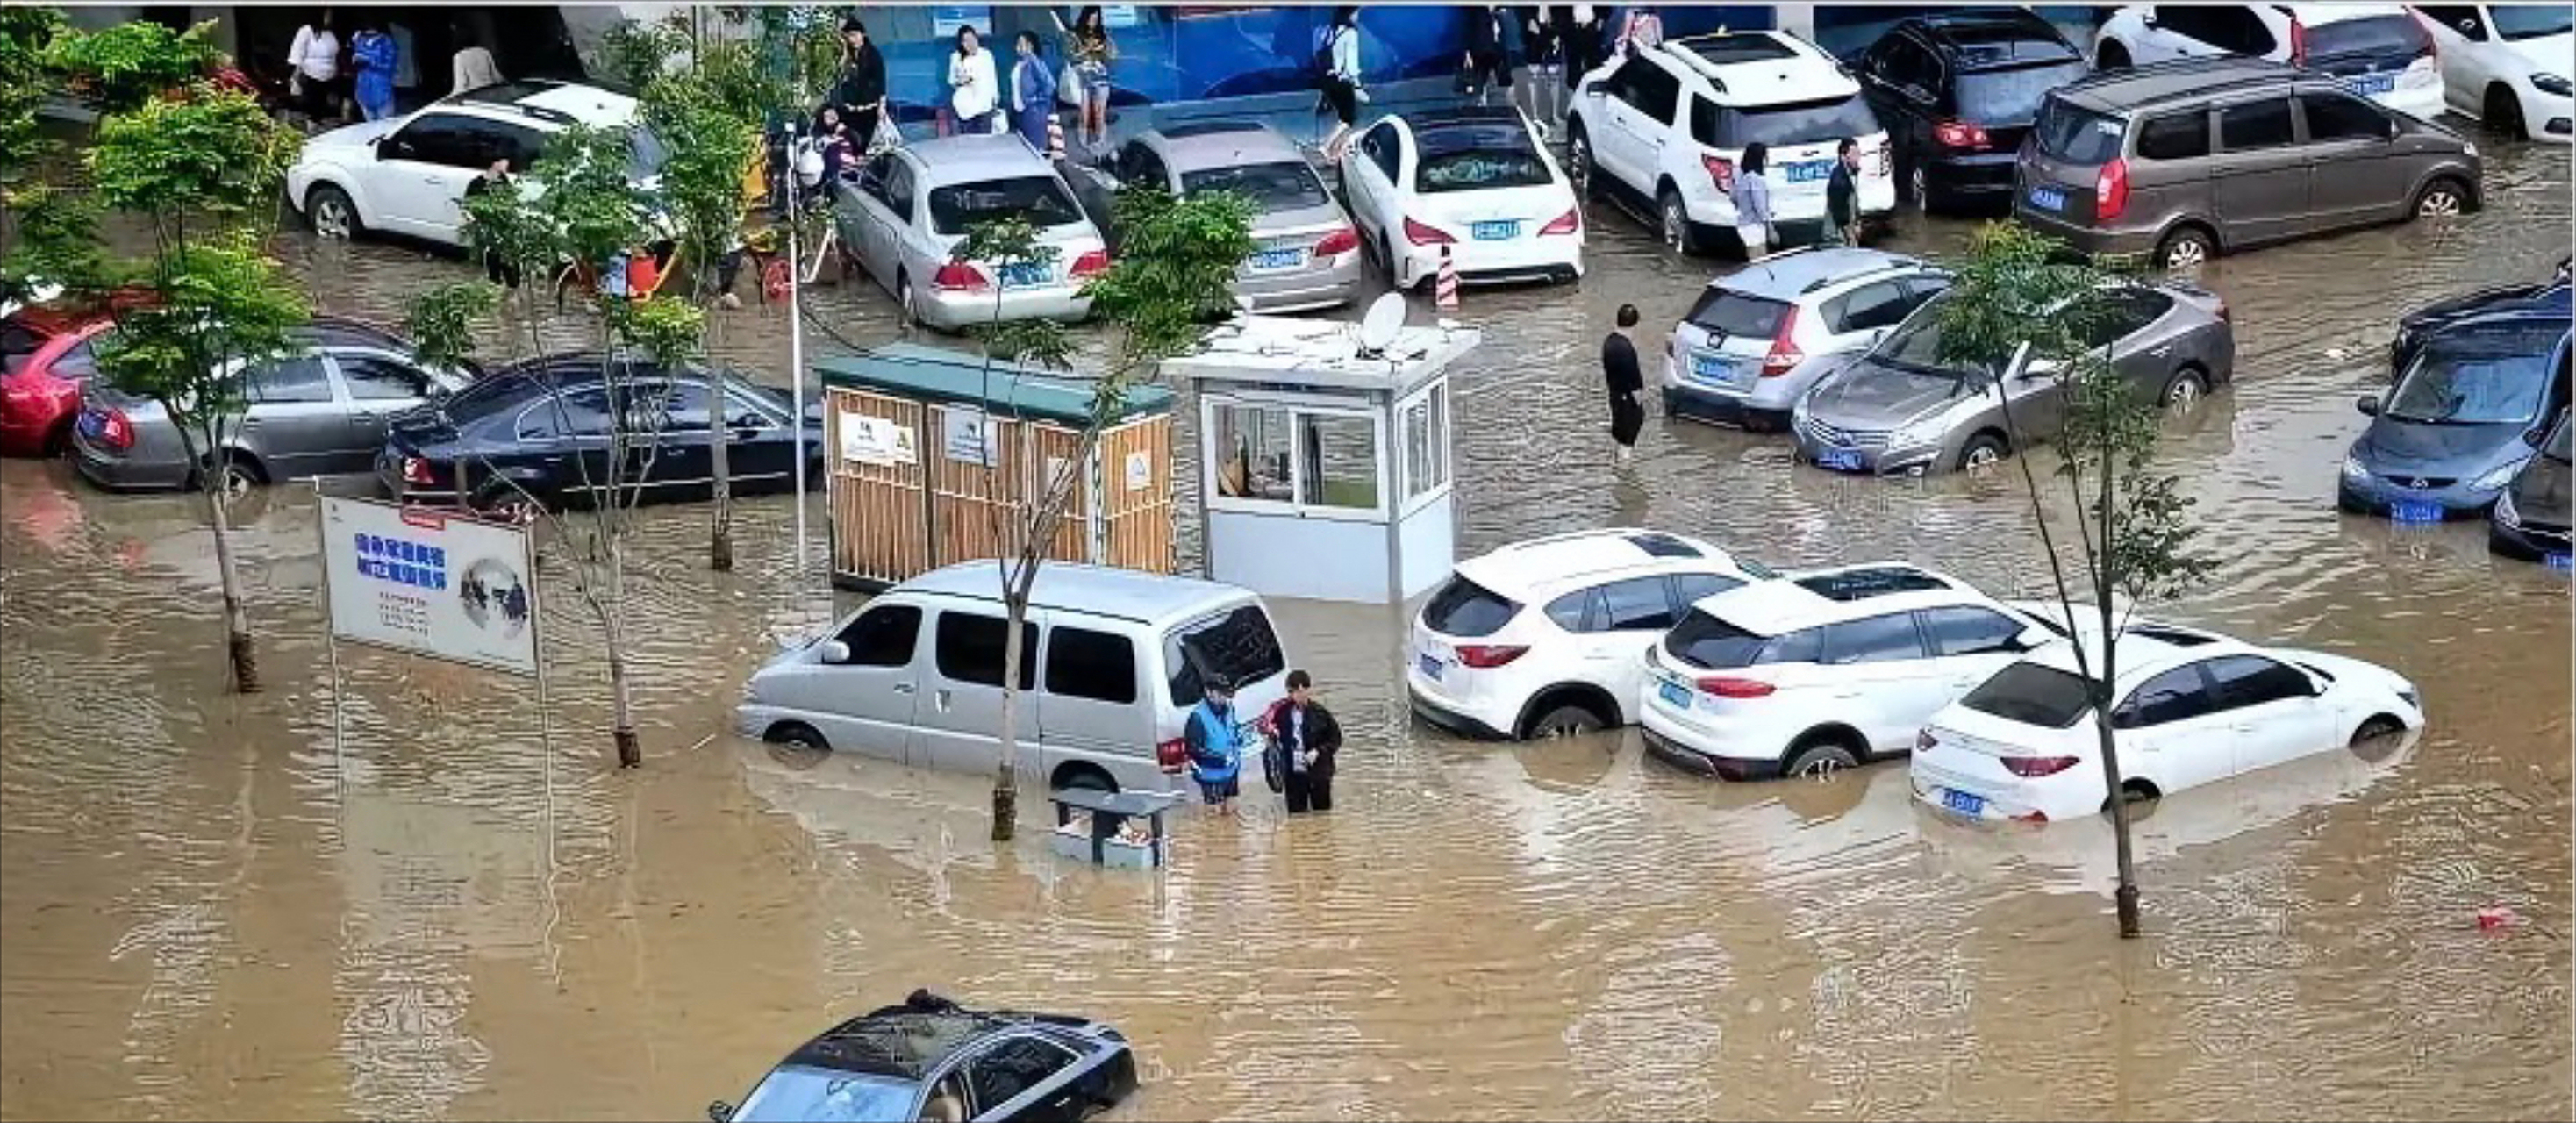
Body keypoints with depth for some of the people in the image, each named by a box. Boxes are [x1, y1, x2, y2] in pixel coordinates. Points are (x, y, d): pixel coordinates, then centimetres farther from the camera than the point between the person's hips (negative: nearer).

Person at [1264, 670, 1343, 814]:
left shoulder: (1320, 713, -8)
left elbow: (1335, 739, 0)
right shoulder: (1282, 711, -3)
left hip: (1318, 774, -2)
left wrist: (1319, 751, -13)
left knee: (1323, 813, 8)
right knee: (1296, 813, 7)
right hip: (1293, 774, 2)